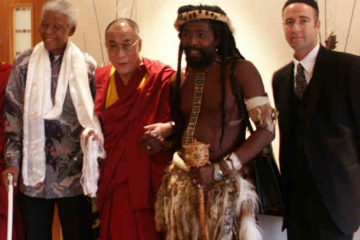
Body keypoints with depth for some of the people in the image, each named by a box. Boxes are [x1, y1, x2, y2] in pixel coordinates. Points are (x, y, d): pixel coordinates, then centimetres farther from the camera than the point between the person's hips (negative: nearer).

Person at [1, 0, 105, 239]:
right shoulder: (24, 64, 1)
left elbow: (95, 113, 7)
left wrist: (92, 132, -12)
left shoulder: (87, 65, -1)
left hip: (74, 173, -1)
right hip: (34, 170, 1)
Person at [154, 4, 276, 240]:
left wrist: (219, 170, -16)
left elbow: (267, 129, -11)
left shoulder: (240, 70, -6)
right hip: (182, 183, 4)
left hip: (225, 184, -4)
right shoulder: (180, 78, 8)